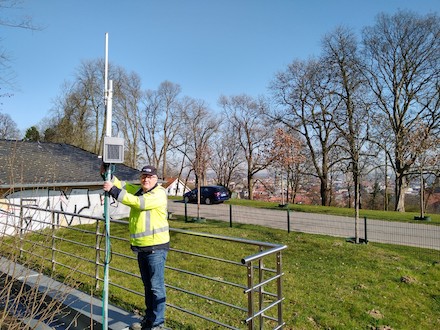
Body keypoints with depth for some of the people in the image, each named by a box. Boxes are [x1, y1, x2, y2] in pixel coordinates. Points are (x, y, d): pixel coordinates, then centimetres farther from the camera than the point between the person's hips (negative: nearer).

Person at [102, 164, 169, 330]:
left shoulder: (159, 194, -16)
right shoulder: (138, 189, 12)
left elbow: (138, 203, -28)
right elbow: (122, 185, 9)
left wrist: (113, 191, -28)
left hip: (156, 247, -8)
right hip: (141, 247, 8)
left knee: (156, 286, 2)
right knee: (147, 285, 20)